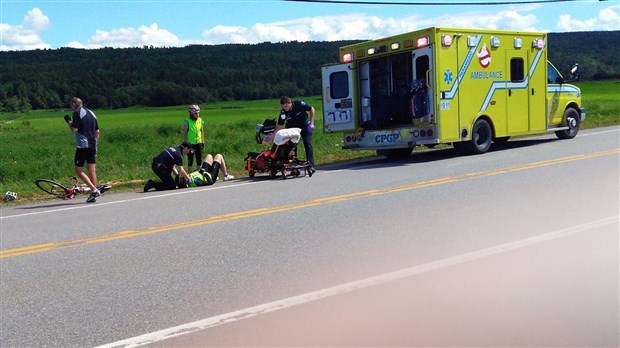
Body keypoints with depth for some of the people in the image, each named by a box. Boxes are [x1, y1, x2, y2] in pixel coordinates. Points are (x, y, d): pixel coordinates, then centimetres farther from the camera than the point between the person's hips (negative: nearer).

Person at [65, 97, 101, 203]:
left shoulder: (77, 113, -5)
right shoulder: (91, 113, 17)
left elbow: (74, 129, -14)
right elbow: (97, 131, 17)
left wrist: (68, 122, 4)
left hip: (83, 145, -7)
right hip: (92, 146, 7)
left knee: (79, 170, -2)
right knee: (92, 170, 7)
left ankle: (94, 190, -14)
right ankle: (93, 195, 8)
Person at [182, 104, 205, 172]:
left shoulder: (200, 120, 1)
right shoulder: (187, 121, -11)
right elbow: (185, 133, -7)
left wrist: (203, 142, 9)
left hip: (199, 143, 4)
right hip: (190, 143, -4)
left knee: (199, 160, 8)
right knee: (190, 160, 3)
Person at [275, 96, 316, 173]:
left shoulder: (299, 104, -27)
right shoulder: (283, 112, -21)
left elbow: (312, 109, -13)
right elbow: (280, 125, -14)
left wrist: (311, 123, -18)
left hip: (305, 126, -2)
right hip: (292, 128, 2)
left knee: (308, 145, -9)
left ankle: (311, 166, -8)